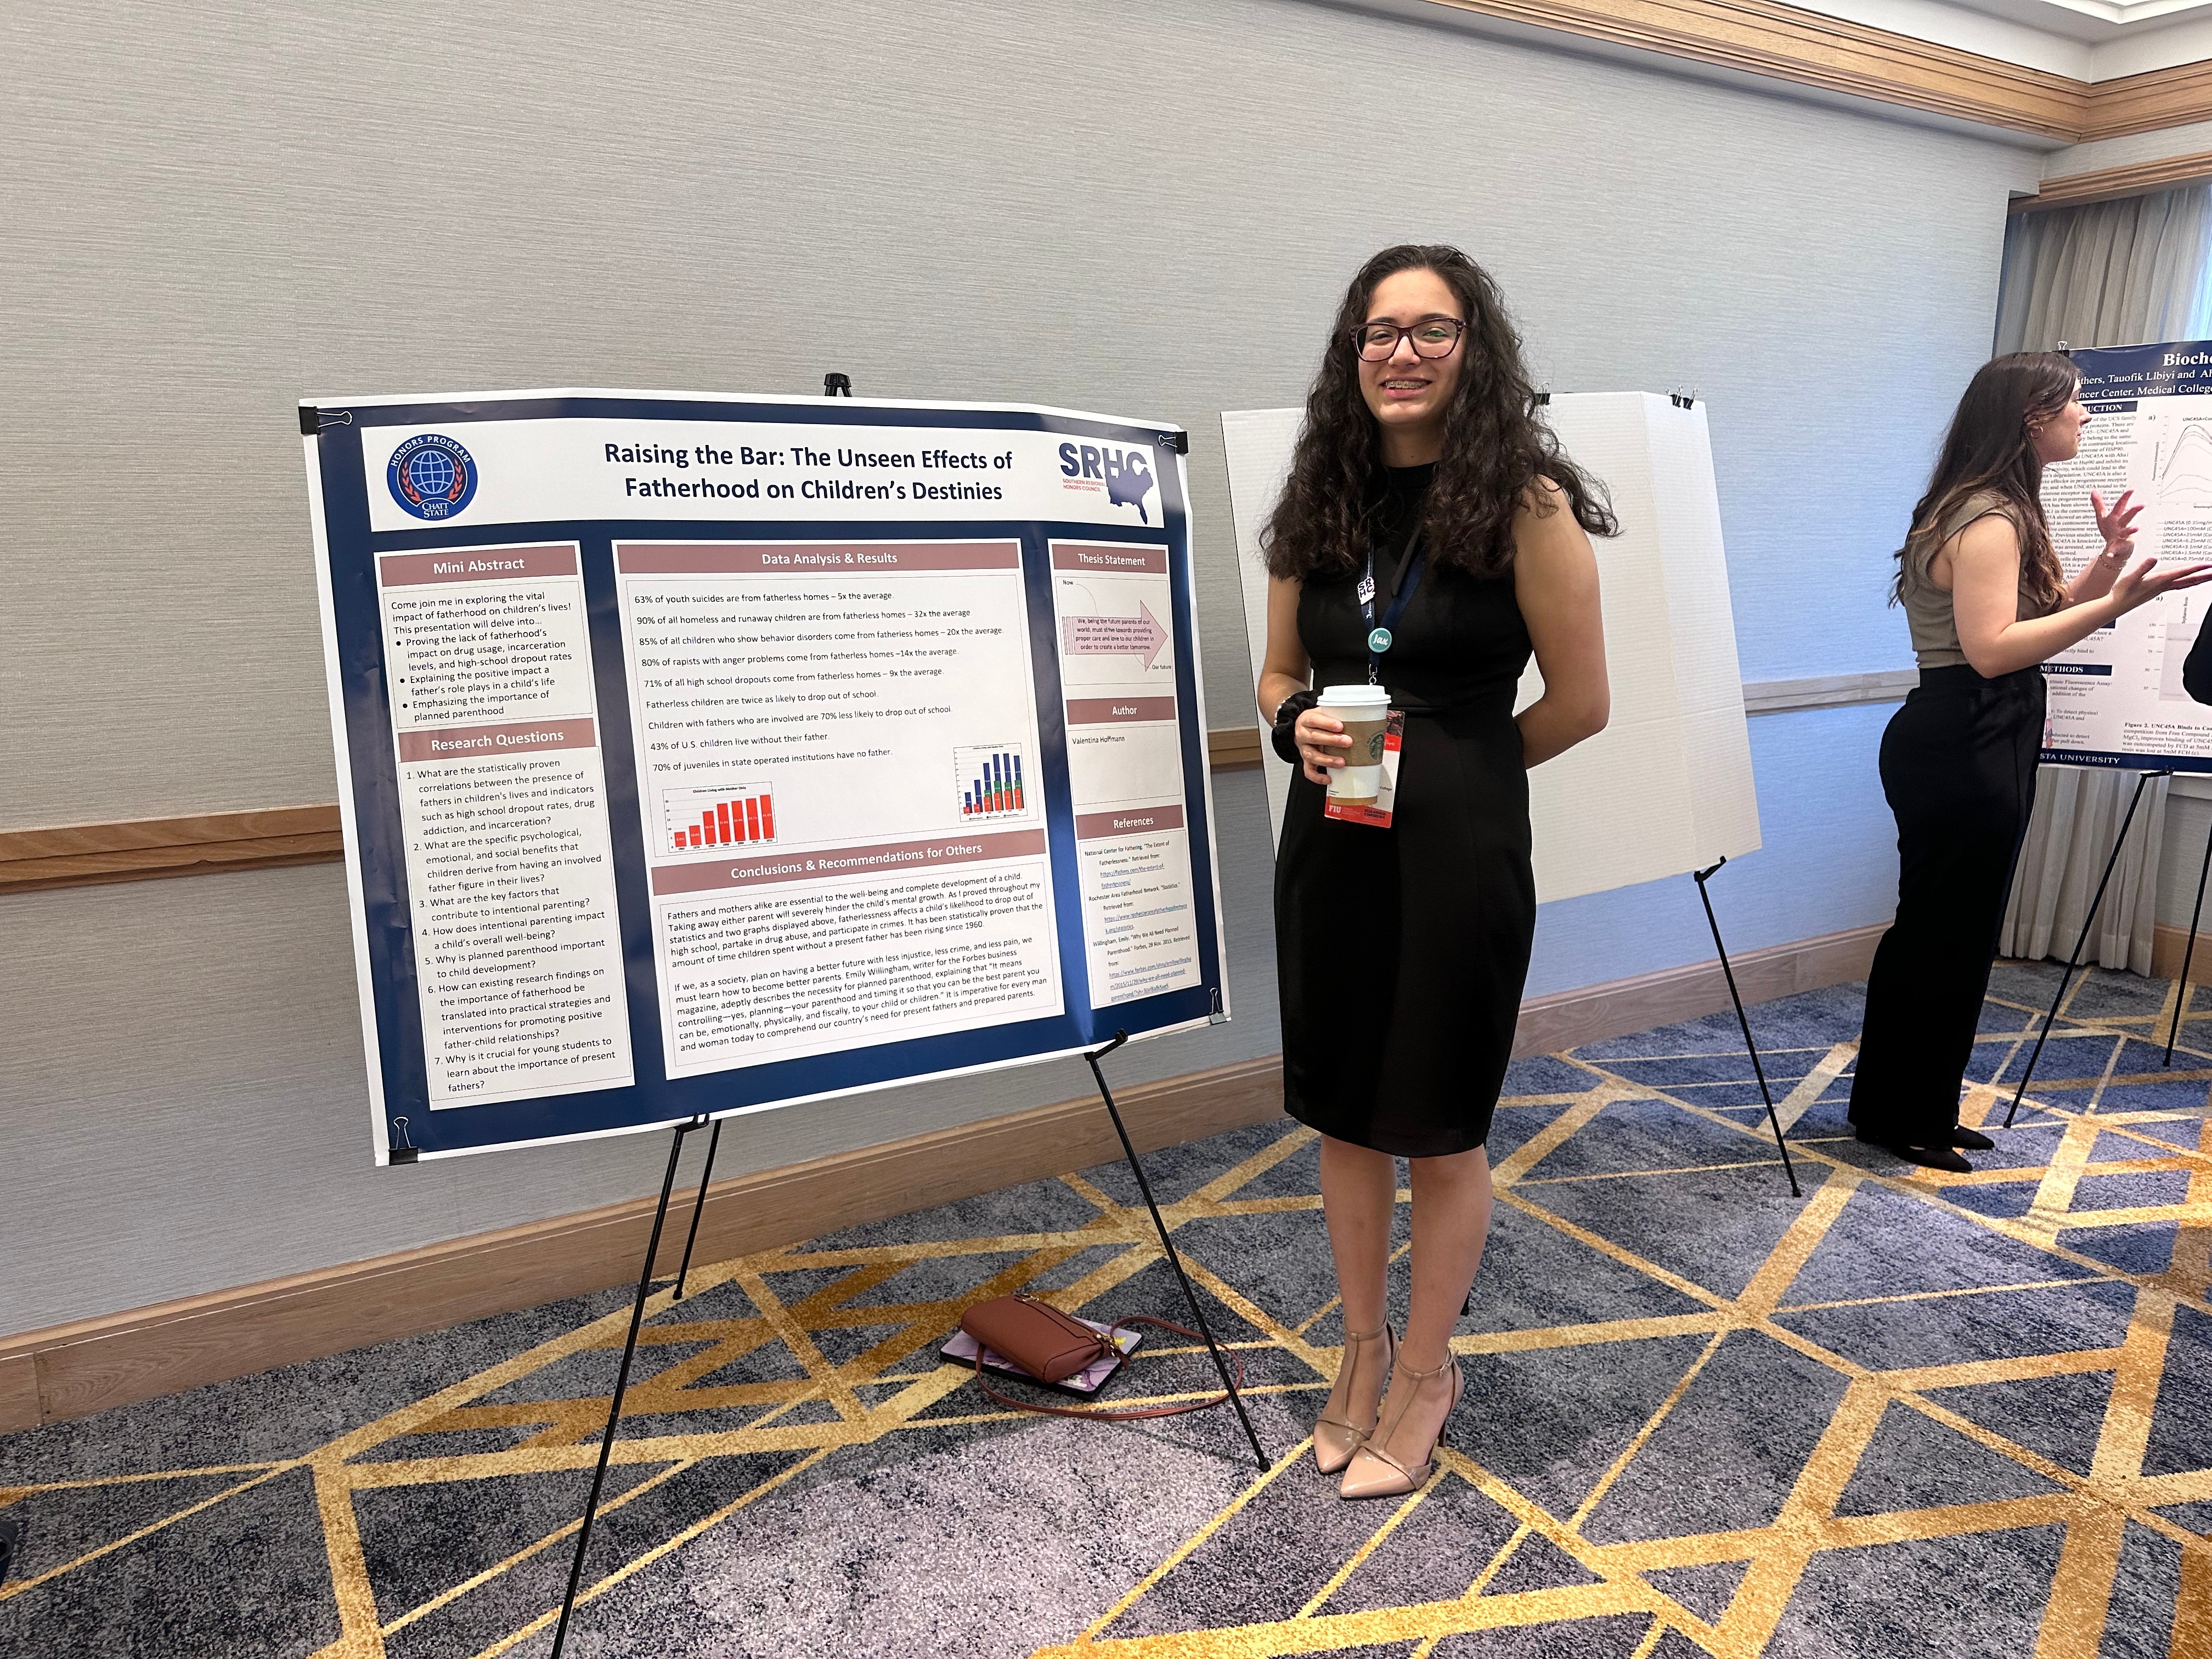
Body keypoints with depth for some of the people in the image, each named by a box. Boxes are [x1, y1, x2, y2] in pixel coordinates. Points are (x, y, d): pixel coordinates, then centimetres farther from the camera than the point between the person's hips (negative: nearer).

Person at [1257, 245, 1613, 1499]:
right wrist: (1299, 726, -8)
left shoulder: (1525, 503, -9)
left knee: (1440, 1126, 10)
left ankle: (1426, 1371, 33)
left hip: (1460, 849, -5)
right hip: (1332, 841, 5)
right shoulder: (1319, 507, 6)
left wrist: (1451, 769, 3)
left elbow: (1581, 701, -6)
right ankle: (1365, 1347, 37)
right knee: (1344, 1111, 15)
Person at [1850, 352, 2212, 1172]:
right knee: (1942, 934, -2)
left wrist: (2107, 564, 5)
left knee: (1955, 934, 15)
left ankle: (1920, 1111, 26)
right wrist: (2115, 603, -25)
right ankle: (1897, 1116, 11)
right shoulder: (1988, 520, -15)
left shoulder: (2001, 513, 17)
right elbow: (1992, 648, -24)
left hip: (1980, 744, 11)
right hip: (1961, 748, -11)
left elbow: (2041, 613, 18)